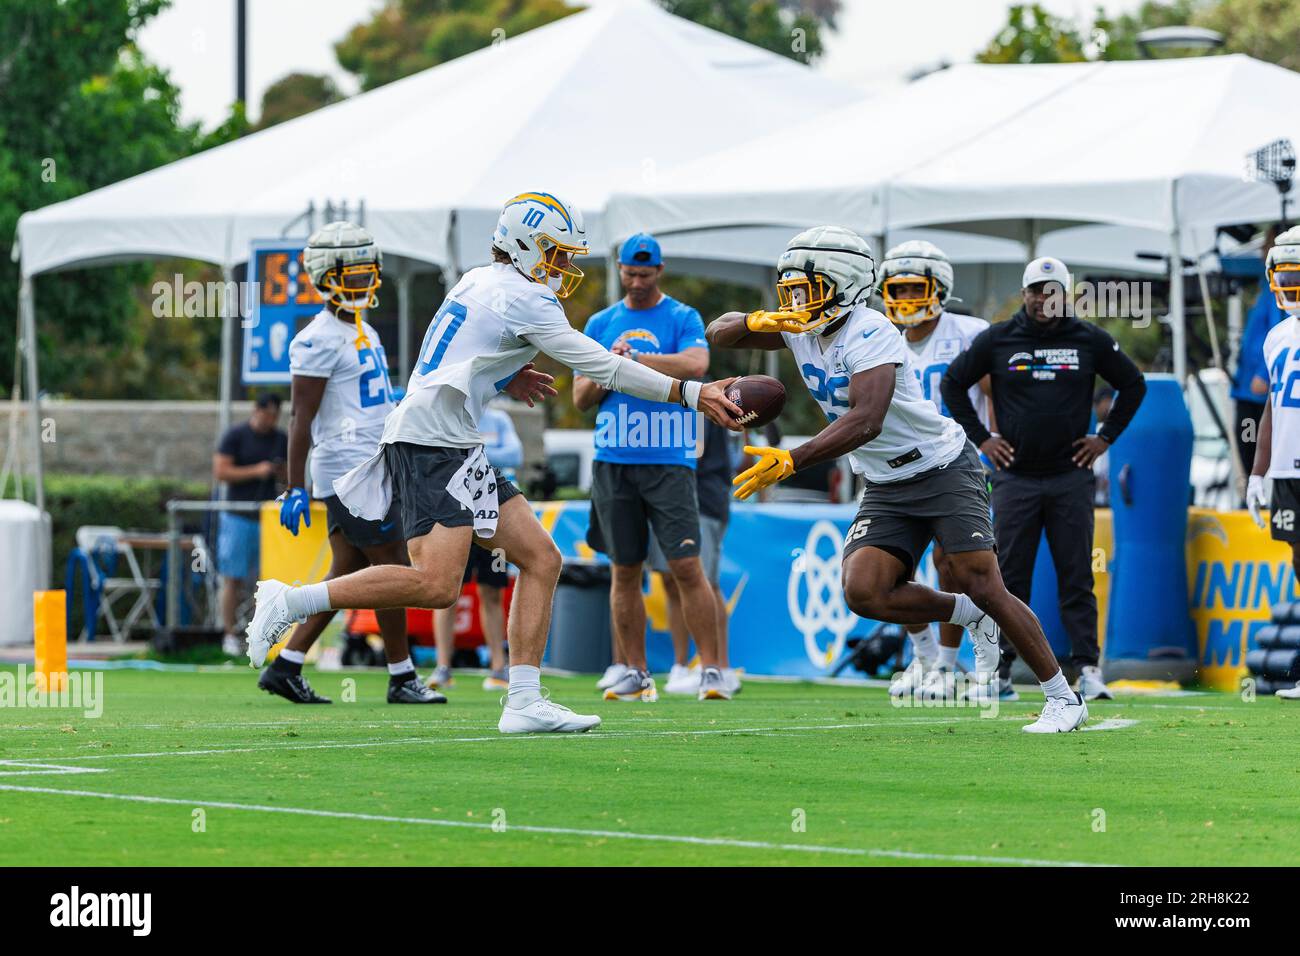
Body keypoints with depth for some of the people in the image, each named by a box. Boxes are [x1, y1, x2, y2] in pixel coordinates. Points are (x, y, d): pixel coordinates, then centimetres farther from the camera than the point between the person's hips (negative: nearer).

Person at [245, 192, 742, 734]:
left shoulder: (477, 283, 17)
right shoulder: (525, 300, -9)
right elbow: (601, 368, -10)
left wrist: (511, 374, 35)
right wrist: (693, 394, -8)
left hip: (454, 447, 11)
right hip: (433, 440, -11)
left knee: (540, 558, 5)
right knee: (435, 585, -21)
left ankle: (524, 701, -1)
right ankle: (291, 602, -13)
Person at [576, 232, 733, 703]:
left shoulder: (682, 319, 3)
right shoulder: (600, 324, 14)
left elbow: (695, 365, -17)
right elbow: (580, 397, 12)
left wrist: (633, 358, -16)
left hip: (669, 461, -3)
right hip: (613, 462, 4)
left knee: (686, 566, -10)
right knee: (624, 571, 5)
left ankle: (711, 670, -8)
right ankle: (635, 673, 11)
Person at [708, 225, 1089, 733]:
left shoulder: (868, 334, -24)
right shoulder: (801, 329, 1)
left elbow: (866, 422, -36)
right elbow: (718, 334, 4)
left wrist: (791, 461, -43)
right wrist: (757, 322, -19)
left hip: (944, 470, -7)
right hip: (886, 488, 7)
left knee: (984, 589, -11)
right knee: (863, 591, -14)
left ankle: (1063, 699, 2)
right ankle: (969, 615, 10)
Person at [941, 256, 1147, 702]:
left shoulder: (1091, 341, 5)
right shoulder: (996, 340, 3)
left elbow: (1133, 385, 16)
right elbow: (953, 384, 13)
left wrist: (1105, 437, 8)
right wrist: (980, 438, 5)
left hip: (1071, 478, 0)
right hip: (1015, 477, 0)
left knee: (1077, 578, -1)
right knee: (1009, 577, 1)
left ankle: (1088, 668, -1)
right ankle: (999, 668, 7)